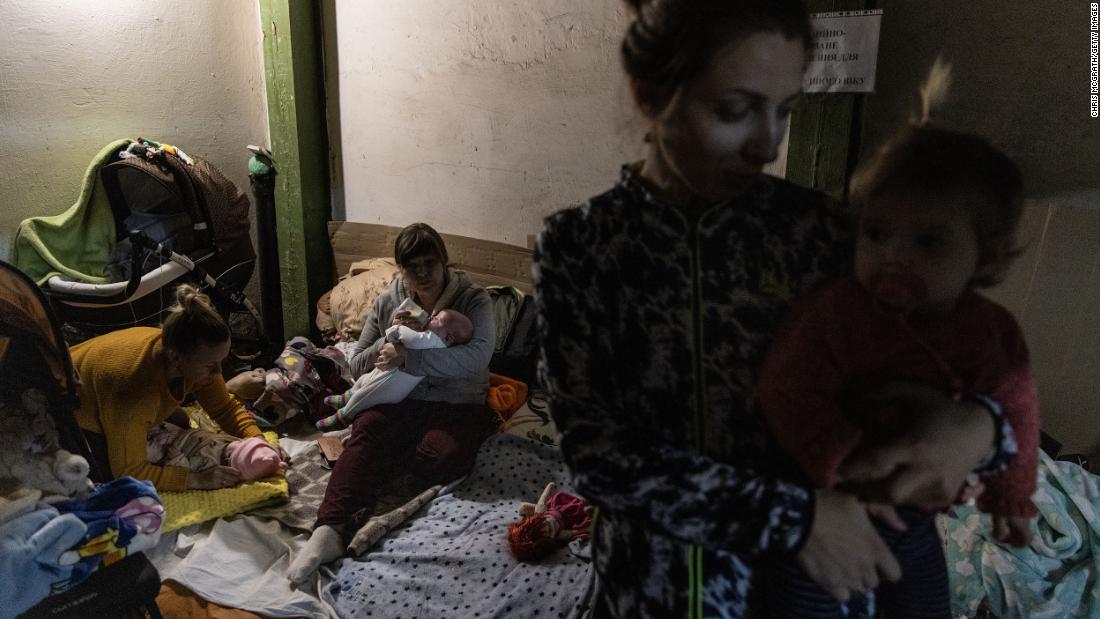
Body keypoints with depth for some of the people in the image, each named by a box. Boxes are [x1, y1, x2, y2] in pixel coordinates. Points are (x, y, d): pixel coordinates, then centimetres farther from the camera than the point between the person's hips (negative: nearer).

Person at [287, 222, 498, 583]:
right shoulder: (387, 303, 8)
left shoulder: (474, 301, -4)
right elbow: (357, 367, 10)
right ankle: (331, 530, -45)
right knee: (367, 433, -32)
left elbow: (477, 355, -22)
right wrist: (389, 340, -12)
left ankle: (379, 447, -8)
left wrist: (406, 357, -24)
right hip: (400, 400, 2)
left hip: (456, 403, -2)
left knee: (445, 460, -33)